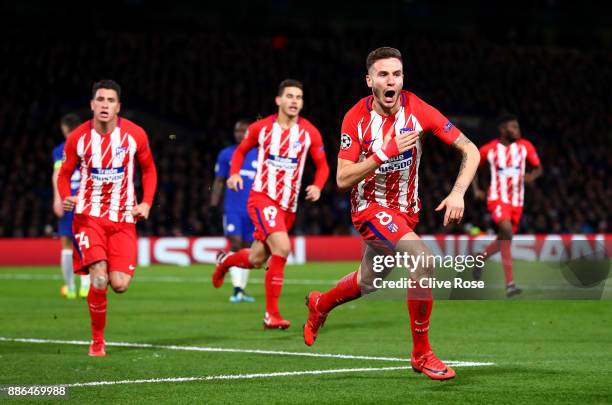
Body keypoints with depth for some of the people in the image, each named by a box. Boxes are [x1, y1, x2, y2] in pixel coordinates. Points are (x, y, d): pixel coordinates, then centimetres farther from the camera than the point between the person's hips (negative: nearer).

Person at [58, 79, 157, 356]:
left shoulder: (135, 135, -4)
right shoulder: (78, 138, -5)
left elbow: (149, 170, 12)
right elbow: (64, 174, 8)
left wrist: (146, 203, -2)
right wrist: (65, 198, -13)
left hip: (123, 219, 1)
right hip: (89, 216, -1)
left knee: (119, 284, -11)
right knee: (99, 279, -19)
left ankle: (103, 273, 29)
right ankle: (97, 341, 0)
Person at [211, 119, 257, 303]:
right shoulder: (226, 154, 6)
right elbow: (219, 181, 8)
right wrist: (214, 203, -2)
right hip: (232, 209, -1)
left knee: (246, 248, 7)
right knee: (235, 245, -15)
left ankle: (242, 290, 17)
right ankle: (237, 289, -18)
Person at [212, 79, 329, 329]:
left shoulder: (309, 133, 0)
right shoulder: (261, 128, -2)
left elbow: (322, 165, 8)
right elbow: (241, 151, 14)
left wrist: (317, 186, -12)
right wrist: (234, 173, -4)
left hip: (288, 205, 4)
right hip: (262, 198, -4)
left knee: (256, 260, 10)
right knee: (282, 248, -24)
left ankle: (226, 261, 46)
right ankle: (271, 314, -15)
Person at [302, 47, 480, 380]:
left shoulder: (418, 110, -14)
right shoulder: (356, 118, -16)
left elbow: (470, 150, -10)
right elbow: (343, 179, -19)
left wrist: (458, 193, -25)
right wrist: (386, 152, -30)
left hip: (405, 209, 4)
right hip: (370, 207, -4)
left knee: (368, 283, 21)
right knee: (422, 259, -28)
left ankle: (319, 305, 54)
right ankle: (421, 353, -15)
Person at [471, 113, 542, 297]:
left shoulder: (525, 146, 1)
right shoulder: (489, 149, -4)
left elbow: (538, 168, 9)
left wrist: (532, 176, -14)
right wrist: (475, 190, 2)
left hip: (516, 200, 5)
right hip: (497, 198, -4)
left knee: (504, 239, 13)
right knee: (506, 231, -26)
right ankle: (510, 283, -27)